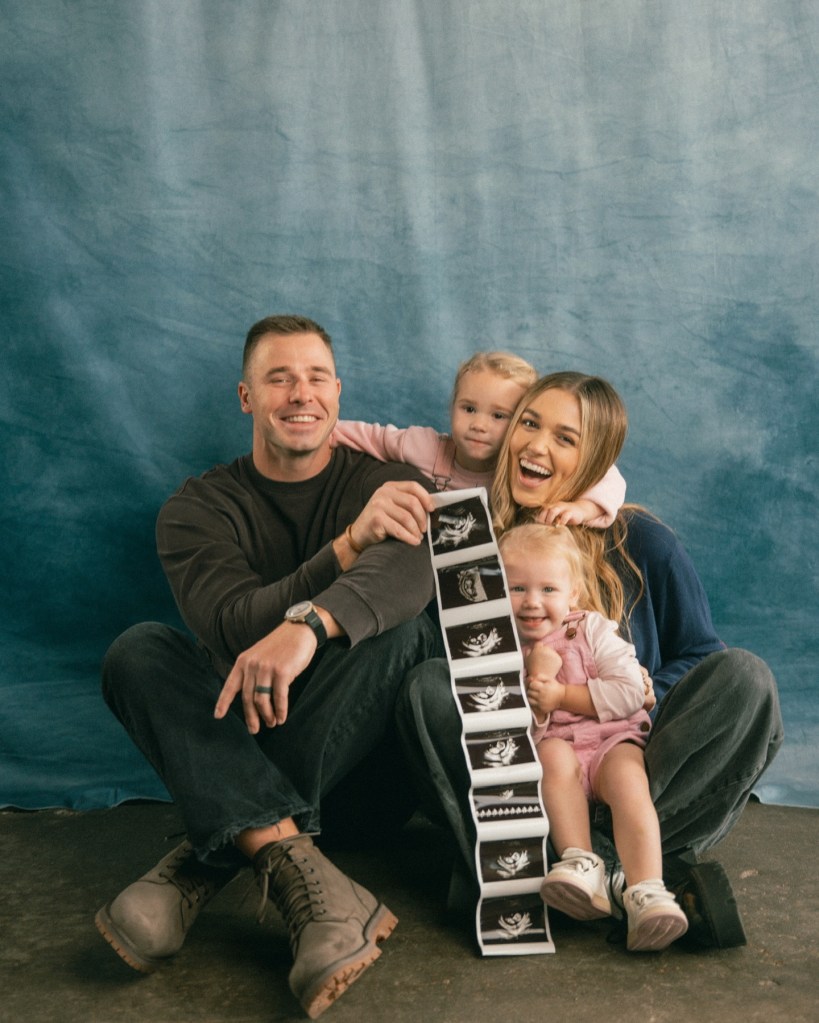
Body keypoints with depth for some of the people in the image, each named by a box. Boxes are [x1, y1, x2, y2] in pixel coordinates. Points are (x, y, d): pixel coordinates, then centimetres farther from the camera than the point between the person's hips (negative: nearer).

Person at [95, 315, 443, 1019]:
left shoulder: (386, 483, -1)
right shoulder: (199, 508, 0)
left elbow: (412, 571, -26)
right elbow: (232, 625, -19)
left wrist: (307, 627, -46)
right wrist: (352, 541, -32)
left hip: (357, 741, 0)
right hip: (240, 739, 1)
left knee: (405, 630, -29)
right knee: (138, 651, -23)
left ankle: (204, 864, -29)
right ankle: (297, 869, -41)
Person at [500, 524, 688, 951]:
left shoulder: (593, 631, 5)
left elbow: (631, 693, -6)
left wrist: (561, 695, -10)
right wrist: (534, 678, -14)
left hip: (610, 739, 0)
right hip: (546, 748, 1)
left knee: (629, 780, -31)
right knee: (554, 756, -34)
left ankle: (647, 893, -41)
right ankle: (581, 865, -39)